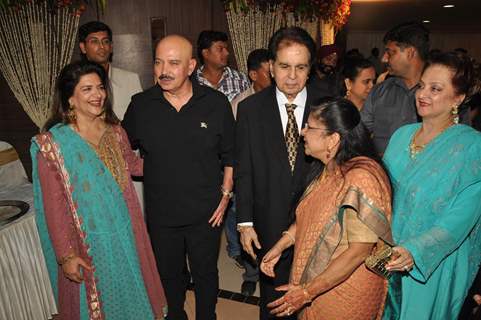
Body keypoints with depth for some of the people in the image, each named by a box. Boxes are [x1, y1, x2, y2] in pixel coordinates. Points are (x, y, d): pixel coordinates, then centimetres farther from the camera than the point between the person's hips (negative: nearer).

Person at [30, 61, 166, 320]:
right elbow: (54, 205, -14)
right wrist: (66, 255, -13)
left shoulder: (115, 132, -3)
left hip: (126, 233, 5)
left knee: (132, 291, 24)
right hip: (87, 243, -4)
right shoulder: (53, 143, -17)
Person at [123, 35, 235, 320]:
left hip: (206, 213, -1)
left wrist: (226, 193, -4)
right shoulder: (140, 105, -7)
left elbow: (230, 154, 0)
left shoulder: (216, 103, -9)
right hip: (160, 213, 1)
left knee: (206, 274, 20)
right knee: (170, 275, 22)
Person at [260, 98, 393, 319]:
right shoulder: (327, 168, -3)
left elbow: (359, 252, -27)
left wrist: (307, 292, -23)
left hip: (344, 295, -7)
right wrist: (279, 247, -2)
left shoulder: (361, 179, -30)